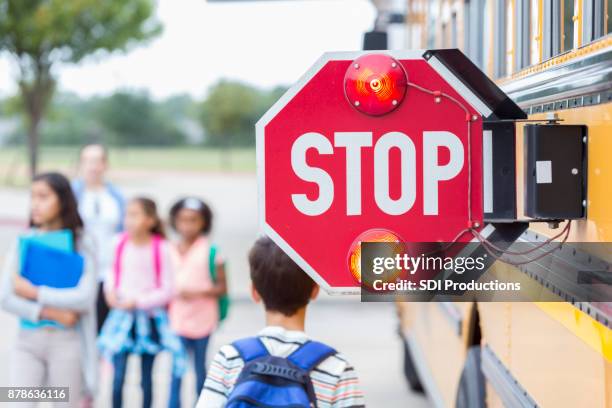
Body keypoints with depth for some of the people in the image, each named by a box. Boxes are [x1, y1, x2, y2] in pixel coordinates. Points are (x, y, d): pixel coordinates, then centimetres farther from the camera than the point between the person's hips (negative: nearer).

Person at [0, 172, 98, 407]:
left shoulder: (81, 246, -2)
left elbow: (85, 298, -14)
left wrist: (33, 292, -14)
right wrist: (52, 313, -15)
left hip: (66, 342, -1)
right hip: (28, 341, 1)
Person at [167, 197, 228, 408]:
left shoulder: (210, 251, -6)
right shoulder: (169, 251, 2)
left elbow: (222, 287, -5)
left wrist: (198, 293, -18)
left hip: (202, 319, -2)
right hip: (177, 318, 2)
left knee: (200, 366, 10)